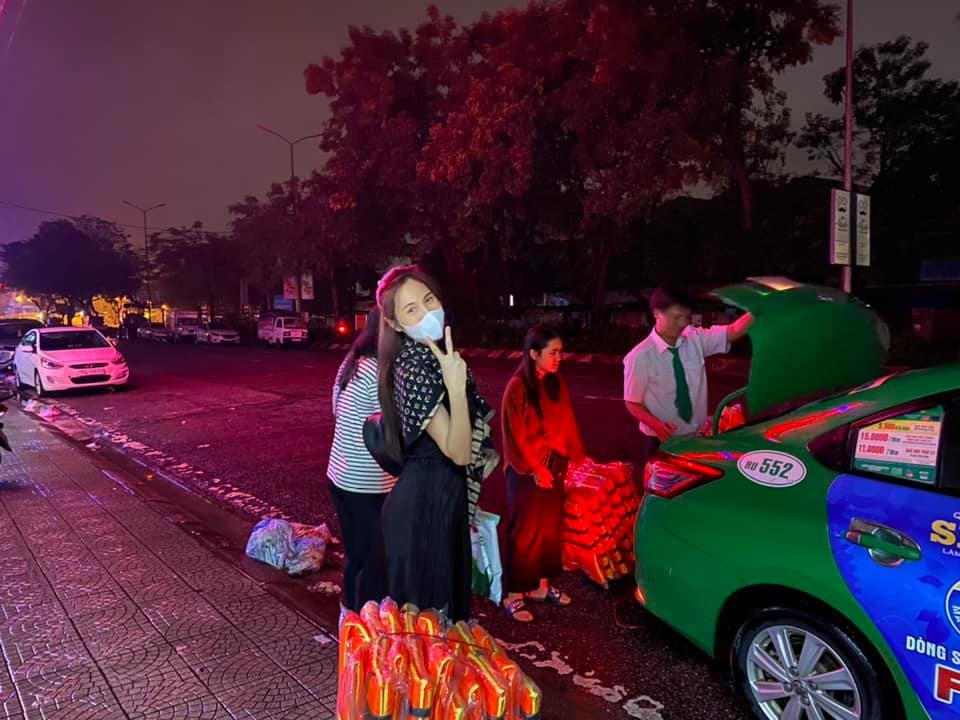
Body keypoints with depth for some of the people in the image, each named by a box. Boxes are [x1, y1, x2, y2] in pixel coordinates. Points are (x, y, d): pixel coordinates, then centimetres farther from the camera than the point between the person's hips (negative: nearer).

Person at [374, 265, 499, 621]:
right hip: (426, 503, -9)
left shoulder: (432, 355, 5)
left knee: (446, 594, 24)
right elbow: (459, 452, -28)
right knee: (428, 606, 8)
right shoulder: (413, 370, -24)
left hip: (440, 498, 9)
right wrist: (456, 388, -37)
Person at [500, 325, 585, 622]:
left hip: (554, 467, 6)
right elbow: (515, 435, -14)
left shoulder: (556, 383, 2)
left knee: (551, 528, 15)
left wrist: (577, 456, 4)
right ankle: (513, 595, 17)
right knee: (525, 532, 3)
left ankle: (541, 585, 31)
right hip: (527, 471, -6)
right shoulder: (518, 387, -17)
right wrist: (536, 469, -12)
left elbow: (567, 423, 9)